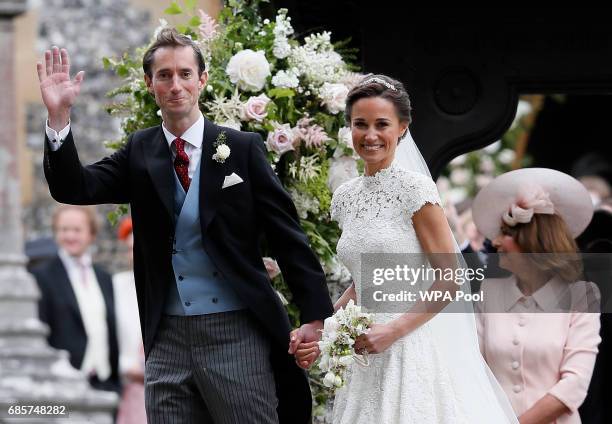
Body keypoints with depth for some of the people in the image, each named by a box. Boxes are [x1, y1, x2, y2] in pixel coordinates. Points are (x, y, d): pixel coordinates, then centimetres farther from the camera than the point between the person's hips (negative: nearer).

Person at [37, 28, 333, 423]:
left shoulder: (243, 148, 0)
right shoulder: (140, 153, 8)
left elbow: (288, 235, -1)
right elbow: (74, 189, -3)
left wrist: (316, 316, -6)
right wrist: (59, 117, -16)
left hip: (235, 333, -3)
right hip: (167, 338, 3)